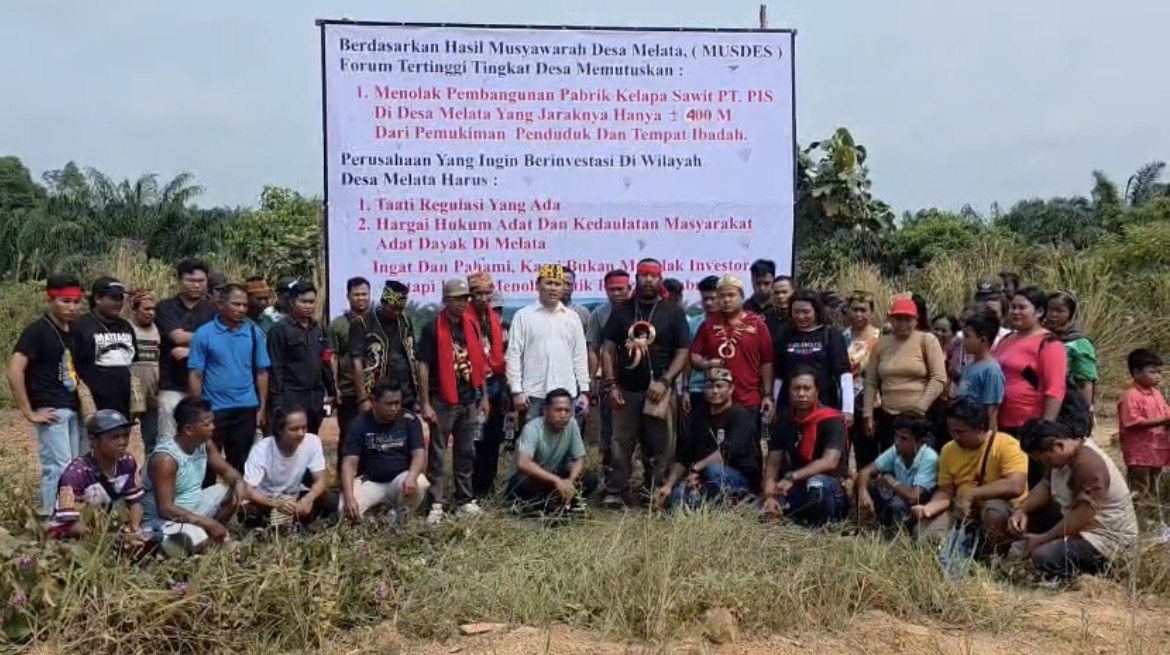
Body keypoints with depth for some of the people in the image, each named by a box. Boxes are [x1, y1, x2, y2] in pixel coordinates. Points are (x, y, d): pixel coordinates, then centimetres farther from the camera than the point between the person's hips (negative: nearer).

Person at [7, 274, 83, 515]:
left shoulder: (74, 332, 10)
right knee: (58, 467, -9)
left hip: (73, 409, 7)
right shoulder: (36, 331, -11)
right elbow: (14, 371, -18)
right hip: (51, 411, -7)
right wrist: (28, 412, -17)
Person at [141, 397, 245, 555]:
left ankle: (213, 535, 4)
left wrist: (239, 482, -19)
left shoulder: (205, 444, -5)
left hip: (194, 507, 8)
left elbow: (226, 470, 6)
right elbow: (166, 509, -30)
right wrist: (208, 523, -31)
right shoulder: (165, 459, -28)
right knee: (199, 540, -35)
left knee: (235, 491, -2)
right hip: (163, 519, -8)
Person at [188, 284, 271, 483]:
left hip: (246, 408, 2)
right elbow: (195, 375, -4)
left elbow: (261, 372, 4)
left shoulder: (254, 333, 0)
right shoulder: (204, 334, -6)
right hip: (214, 409, -2)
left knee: (241, 461, 13)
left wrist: (262, 407, 2)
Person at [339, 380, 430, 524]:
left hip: (400, 479, 1)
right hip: (369, 481, 0)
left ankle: (399, 514, -1)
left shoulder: (410, 420, -6)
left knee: (420, 484, -34)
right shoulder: (360, 424, -8)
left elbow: (419, 453, -12)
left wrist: (411, 477, -36)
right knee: (343, 509, -29)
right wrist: (349, 497, -30)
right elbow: (349, 463, -14)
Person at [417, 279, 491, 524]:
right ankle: (436, 504, 6)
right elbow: (423, 367, -10)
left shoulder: (472, 327, 8)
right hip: (443, 401, -5)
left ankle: (466, 500, 22)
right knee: (437, 454, 1)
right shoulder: (432, 328, -9)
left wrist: (484, 396, 11)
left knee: (466, 453, 13)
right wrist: (425, 404, -13)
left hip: (469, 400, 6)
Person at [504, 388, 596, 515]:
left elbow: (579, 460, -5)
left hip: (552, 479, 5)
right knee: (522, 482, -39)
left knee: (590, 479, -15)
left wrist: (570, 480, -27)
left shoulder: (572, 425, -10)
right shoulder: (533, 428, -25)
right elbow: (523, 463, -40)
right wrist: (556, 480, -46)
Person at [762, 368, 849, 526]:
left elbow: (830, 462, -28)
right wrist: (769, 497, -19)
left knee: (816, 484, -39)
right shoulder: (784, 420, 1)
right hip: (797, 488, 5)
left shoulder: (832, 420, -15)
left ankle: (824, 522, -11)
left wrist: (792, 477, -37)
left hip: (831, 488, -5)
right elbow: (773, 465, -1)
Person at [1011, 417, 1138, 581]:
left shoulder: (1088, 465, -28)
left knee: (1043, 557, -28)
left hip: (1108, 537, -10)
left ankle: (1099, 566, -5)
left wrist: (1042, 539, -19)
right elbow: (1046, 486, 10)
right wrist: (1021, 510, -8)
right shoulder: (1065, 452, 2)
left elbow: (1081, 517, -29)